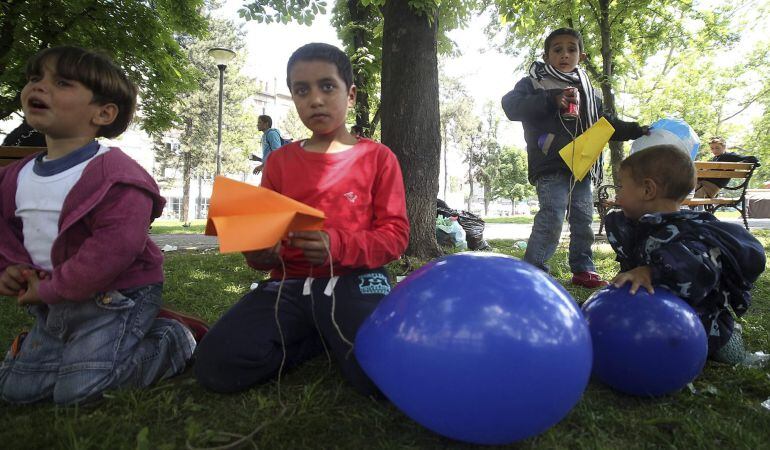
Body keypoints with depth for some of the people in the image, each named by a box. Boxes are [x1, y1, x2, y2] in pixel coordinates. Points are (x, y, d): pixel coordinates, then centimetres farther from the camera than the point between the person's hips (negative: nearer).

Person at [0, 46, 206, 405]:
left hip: (116, 297, -8)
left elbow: (116, 246, -28)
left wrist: (50, 289, -19)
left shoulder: (115, 174, -20)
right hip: (56, 303, 8)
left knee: (78, 388, -13)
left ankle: (173, 339, 4)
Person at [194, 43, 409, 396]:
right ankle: (320, 337, 1)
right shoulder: (280, 161, 14)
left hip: (354, 280, -2)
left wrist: (338, 245, -20)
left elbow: (395, 233, -1)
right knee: (216, 365, -22)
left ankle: (332, 335, 3)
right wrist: (261, 253, -9)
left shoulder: (377, 157, 5)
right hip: (289, 282, 3)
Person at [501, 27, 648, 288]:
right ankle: (533, 270, -9)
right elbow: (511, 106, -15)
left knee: (583, 218, 10)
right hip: (551, 166, -7)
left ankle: (583, 270, 22)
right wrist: (552, 100, -21)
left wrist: (637, 131, 15)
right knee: (551, 219, -17)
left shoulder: (586, 91, 23)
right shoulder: (533, 83, 4)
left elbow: (607, 125, 29)